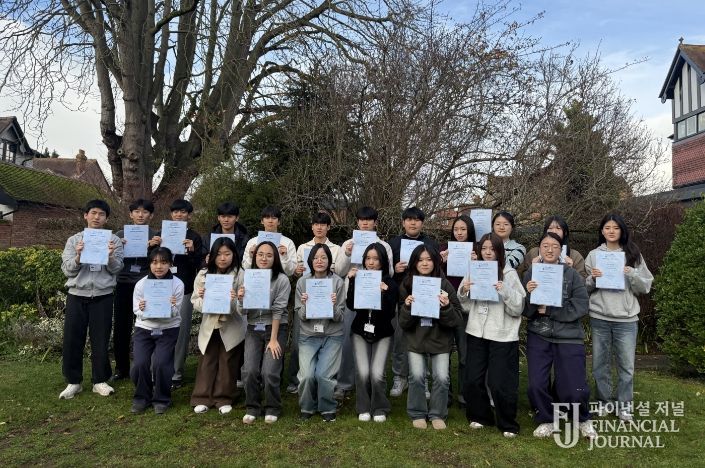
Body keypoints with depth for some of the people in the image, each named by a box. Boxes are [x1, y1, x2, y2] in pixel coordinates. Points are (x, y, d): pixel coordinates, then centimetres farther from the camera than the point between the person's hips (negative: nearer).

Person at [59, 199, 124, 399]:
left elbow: (115, 270, -2)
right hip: (77, 295, 1)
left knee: (100, 340, 4)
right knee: (72, 339, 4)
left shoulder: (113, 240, 4)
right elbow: (68, 270, 1)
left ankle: (100, 381, 17)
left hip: (102, 296, -1)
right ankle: (74, 382, 18)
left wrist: (110, 256, -20)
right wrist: (78, 256, -17)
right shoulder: (74, 240, 7)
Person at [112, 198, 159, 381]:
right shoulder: (120, 234, 9)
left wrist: (154, 248, -18)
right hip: (124, 285, 2)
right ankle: (121, 368, 21)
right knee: (121, 329, 7)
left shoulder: (155, 236, 4)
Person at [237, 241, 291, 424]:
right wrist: (240, 299, -22)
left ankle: (272, 408, 15)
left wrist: (273, 339, -14)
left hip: (275, 328, -3)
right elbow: (242, 311, 0)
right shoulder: (245, 276, -2)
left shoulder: (282, 280, -11)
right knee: (250, 371, -7)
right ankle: (252, 407, 17)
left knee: (270, 372, -10)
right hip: (253, 329, 3)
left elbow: (278, 310, -12)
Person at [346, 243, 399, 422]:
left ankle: (380, 408, 13)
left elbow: (390, 314, -14)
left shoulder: (390, 284, -7)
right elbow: (351, 306, -13)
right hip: (360, 332, 1)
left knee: (377, 374, -13)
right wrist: (352, 282, -21)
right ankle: (363, 408, 14)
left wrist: (384, 293, -28)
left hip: (382, 334, -1)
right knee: (363, 372, -11)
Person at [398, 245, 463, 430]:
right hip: (416, 339, 0)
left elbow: (456, 320, -6)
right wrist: (407, 306, -22)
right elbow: (403, 323, -3)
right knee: (417, 376, -6)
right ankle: (418, 414, 18)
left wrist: (446, 306, -25)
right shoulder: (406, 286, -4)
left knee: (442, 378, -5)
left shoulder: (445, 285, -7)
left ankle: (437, 414, 19)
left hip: (440, 339, 0)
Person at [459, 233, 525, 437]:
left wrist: (504, 292, -21)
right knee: (473, 380, 9)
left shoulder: (509, 274, -4)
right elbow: (466, 307, 11)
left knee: (500, 383, 0)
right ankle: (479, 416, 31)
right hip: (476, 333, 4)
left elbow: (518, 309, -6)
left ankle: (508, 424, 20)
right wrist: (464, 291, -8)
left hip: (503, 336, -4)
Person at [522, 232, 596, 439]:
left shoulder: (572, 274, -5)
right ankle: (545, 420, 28)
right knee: (536, 384, 2)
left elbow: (580, 308, -11)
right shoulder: (530, 274, -1)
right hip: (538, 337, 2)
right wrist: (529, 294, -23)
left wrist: (548, 310, -15)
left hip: (568, 337, -1)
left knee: (574, 388, -1)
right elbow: (526, 311, -3)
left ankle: (583, 419, 31)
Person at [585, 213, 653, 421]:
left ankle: (624, 404, 20)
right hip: (599, 317, 1)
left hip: (626, 318, -1)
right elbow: (585, 288, 7)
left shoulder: (633, 255, 4)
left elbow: (645, 287, 3)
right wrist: (592, 278, -13)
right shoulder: (593, 255, 4)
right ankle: (603, 400, 25)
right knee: (600, 363, 10)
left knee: (626, 365, 5)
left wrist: (632, 275, -14)